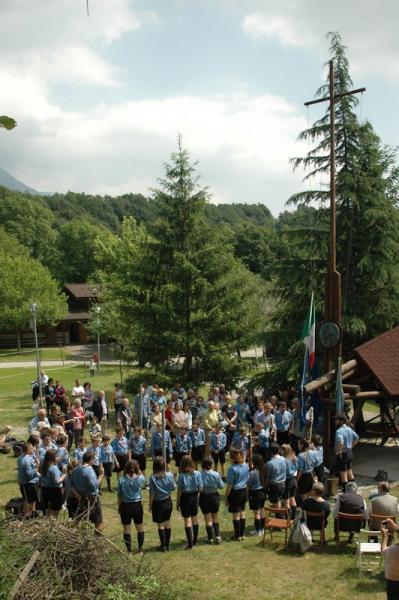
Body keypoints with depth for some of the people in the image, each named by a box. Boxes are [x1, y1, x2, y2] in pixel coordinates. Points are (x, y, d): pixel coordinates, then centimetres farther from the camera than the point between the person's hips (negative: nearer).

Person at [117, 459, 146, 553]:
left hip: (125, 506, -1)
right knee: (140, 527, 16)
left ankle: (129, 550, 15)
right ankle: (140, 549, 22)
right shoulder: (140, 478, -11)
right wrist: (139, 471, 6)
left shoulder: (121, 480, -12)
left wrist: (119, 507, 8)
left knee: (127, 529, 10)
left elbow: (119, 496, -5)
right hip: (137, 505, 1)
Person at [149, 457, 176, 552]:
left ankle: (163, 545, 12)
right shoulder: (169, 475, -11)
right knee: (167, 523, 16)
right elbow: (173, 487, 0)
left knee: (160, 525, 8)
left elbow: (152, 494, -14)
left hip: (158, 503, -3)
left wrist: (150, 505, -4)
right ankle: (168, 544, 24)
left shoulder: (153, 478, -18)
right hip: (167, 501, 3)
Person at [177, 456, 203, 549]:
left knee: (187, 521, 2)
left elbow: (179, 490, -11)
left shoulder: (181, 476, -15)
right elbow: (200, 488, -3)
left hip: (185, 497, -4)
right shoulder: (197, 474, -7)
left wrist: (177, 502, -1)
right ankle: (194, 540, 33)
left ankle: (190, 543, 3)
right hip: (195, 496, 4)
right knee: (195, 518, 19)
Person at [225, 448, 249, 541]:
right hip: (244, 491, 6)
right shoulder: (246, 466, 0)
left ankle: (237, 536, 12)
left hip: (235, 492, -6)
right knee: (242, 513, 15)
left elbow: (230, 485, -17)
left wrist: (226, 497, -9)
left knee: (236, 515, 4)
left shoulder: (232, 468, -20)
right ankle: (242, 534, 23)